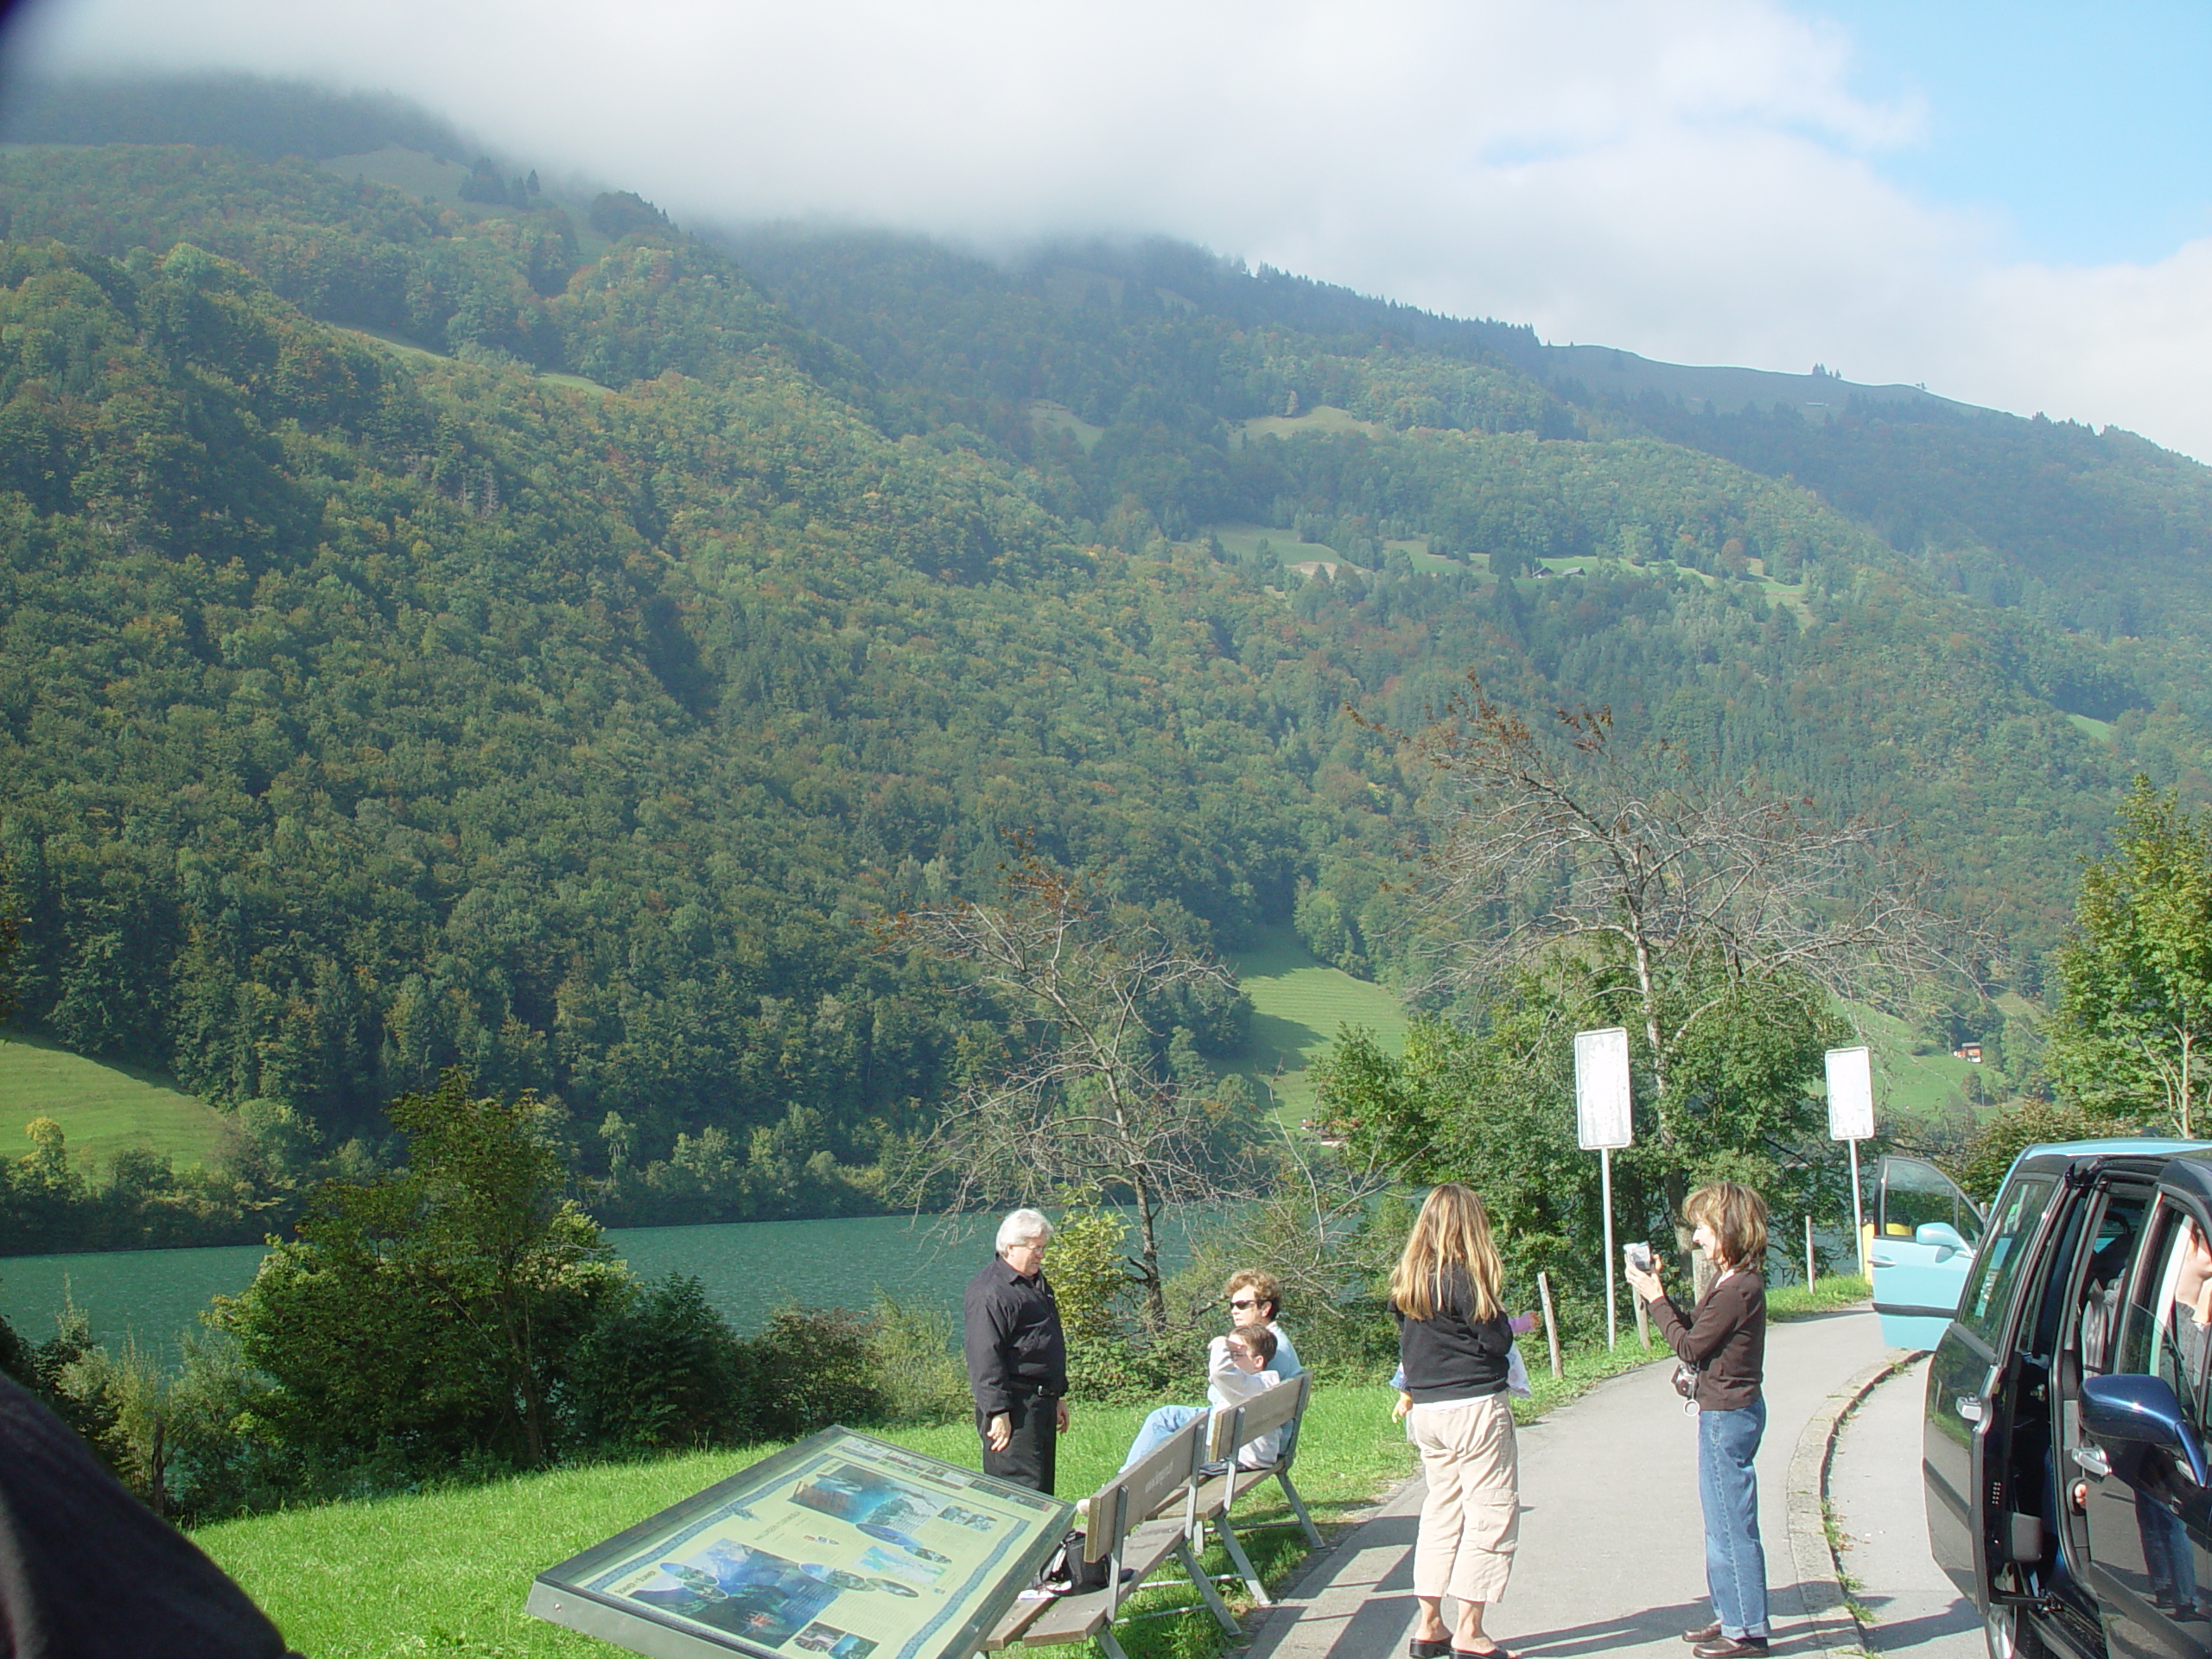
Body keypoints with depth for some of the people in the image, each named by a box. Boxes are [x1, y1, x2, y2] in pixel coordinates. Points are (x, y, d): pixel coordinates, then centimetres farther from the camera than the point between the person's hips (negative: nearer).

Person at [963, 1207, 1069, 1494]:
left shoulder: (1038, 1283, 18)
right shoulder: (989, 1292, -14)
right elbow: (986, 1357, -19)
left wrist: (1058, 1396, 28)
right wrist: (998, 1413, -22)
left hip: (1042, 1403, 10)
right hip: (1016, 1407, -10)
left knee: (1043, 1485, 12)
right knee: (1024, 1489, -12)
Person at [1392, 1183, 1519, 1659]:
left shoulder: (1409, 1280, 7)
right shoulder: (1462, 1279, -15)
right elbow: (1496, 1342, -12)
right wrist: (1499, 1312, 6)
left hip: (1427, 1411, 8)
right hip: (1475, 1407, -8)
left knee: (1441, 1513, 14)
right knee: (1491, 1514, -1)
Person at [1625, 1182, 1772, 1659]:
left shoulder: (1738, 1288, -21)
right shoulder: (1733, 1282, 11)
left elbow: (1689, 1346, -18)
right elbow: (1694, 1330, 13)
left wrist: (1655, 1299, -10)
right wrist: (1660, 1294, 7)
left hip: (1727, 1414, -11)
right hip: (1728, 1410, 11)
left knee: (1731, 1525, -3)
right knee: (1724, 1524, 18)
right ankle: (1732, 1616, 27)